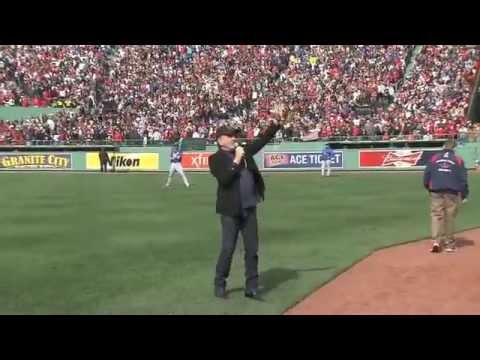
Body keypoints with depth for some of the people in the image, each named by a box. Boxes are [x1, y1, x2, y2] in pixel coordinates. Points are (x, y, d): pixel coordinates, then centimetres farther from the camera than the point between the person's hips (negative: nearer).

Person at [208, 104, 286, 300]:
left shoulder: (244, 151, 12)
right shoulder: (216, 159, -5)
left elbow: (262, 140, 7)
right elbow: (224, 179, -20)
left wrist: (276, 123, -3)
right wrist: (236, 160, -19)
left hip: (249, 209, 6)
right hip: (230, 211, -6)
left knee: (252, 249, 8)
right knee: (228, 249, 1)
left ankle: (252, 287, 17)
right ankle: (220, 284, 18)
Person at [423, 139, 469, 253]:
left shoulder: (434, 158, 5)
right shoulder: (458, 160, 3)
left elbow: (426, 175, 5)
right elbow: (463, 179, 1)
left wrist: (428, 186, 21)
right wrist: (464, 194, 8)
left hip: (436, 192, 0)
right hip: (452, 193, 0)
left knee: (436, 215, 2)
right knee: (450, 217, 7)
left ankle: (436, 241, -12)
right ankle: (449, 244, 14)